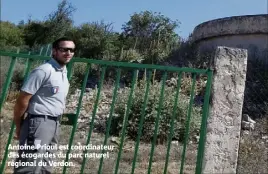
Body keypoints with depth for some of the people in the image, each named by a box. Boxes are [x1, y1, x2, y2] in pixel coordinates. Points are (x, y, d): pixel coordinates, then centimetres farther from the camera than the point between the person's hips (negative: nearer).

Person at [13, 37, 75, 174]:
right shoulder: (43, 71, -16)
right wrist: (19, 127, -6)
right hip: (38, 123, -9)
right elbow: (22, 100, -15)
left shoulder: (64, 72, 12)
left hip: (55, 124, 9)